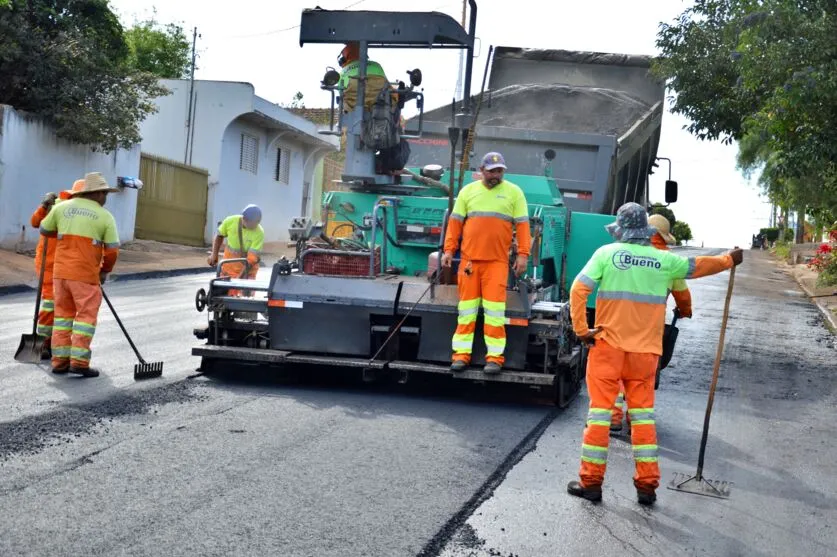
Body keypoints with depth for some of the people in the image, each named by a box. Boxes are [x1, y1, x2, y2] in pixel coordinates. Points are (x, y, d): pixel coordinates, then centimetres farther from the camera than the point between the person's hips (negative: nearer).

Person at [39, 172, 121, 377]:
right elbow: (112, 251, -2)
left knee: (63, 314, 13)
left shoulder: (62, 207, 7)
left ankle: (60, 360, 12)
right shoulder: (105, 216, -3)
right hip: (85, 274, -5)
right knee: (86, 315, 1)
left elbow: (44, 230, 20)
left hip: (61, 270, 5)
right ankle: (79, 361, -5)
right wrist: (105, 271, 14)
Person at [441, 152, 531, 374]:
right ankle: (462, 353, 10)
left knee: (494, 310, -5)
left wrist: (523, 255, -7)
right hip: (469, 259, 2)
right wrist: (449, 250, 1)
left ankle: (495, 356, 0)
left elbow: (522, 225, 2)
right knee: (466, 308, 5)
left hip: (497, 262, -2)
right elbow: (455, 222, 9)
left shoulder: (514, 192, 6)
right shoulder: (468, 191, 10)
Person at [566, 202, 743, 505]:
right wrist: (729, 260, 36)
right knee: (643, 414, 9)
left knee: (599, 411, 3)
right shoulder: (664, 260, 3)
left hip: (608, 346, -2)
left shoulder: (607, 253, -4)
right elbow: (698, 266, 19)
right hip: (645, 351, 2)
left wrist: (581, 329, -3)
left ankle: (591, 481, 5)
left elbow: (578, 290, -10)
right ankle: (647, 485, 12)